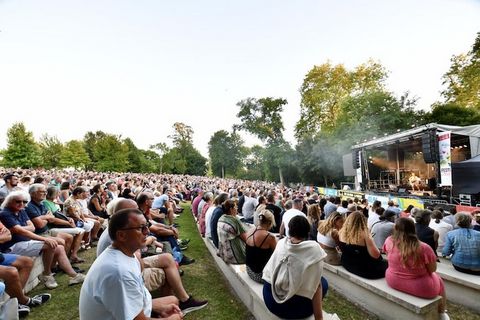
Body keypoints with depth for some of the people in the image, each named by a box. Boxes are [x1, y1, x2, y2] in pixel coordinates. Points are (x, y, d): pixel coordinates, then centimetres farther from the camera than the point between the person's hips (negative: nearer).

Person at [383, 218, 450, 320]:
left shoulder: (389, 241, -16)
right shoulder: (424, 248, -27)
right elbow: (433, 269, -9)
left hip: (393, 282, 4)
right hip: (421, 288, -3)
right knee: (439, 281, 31)